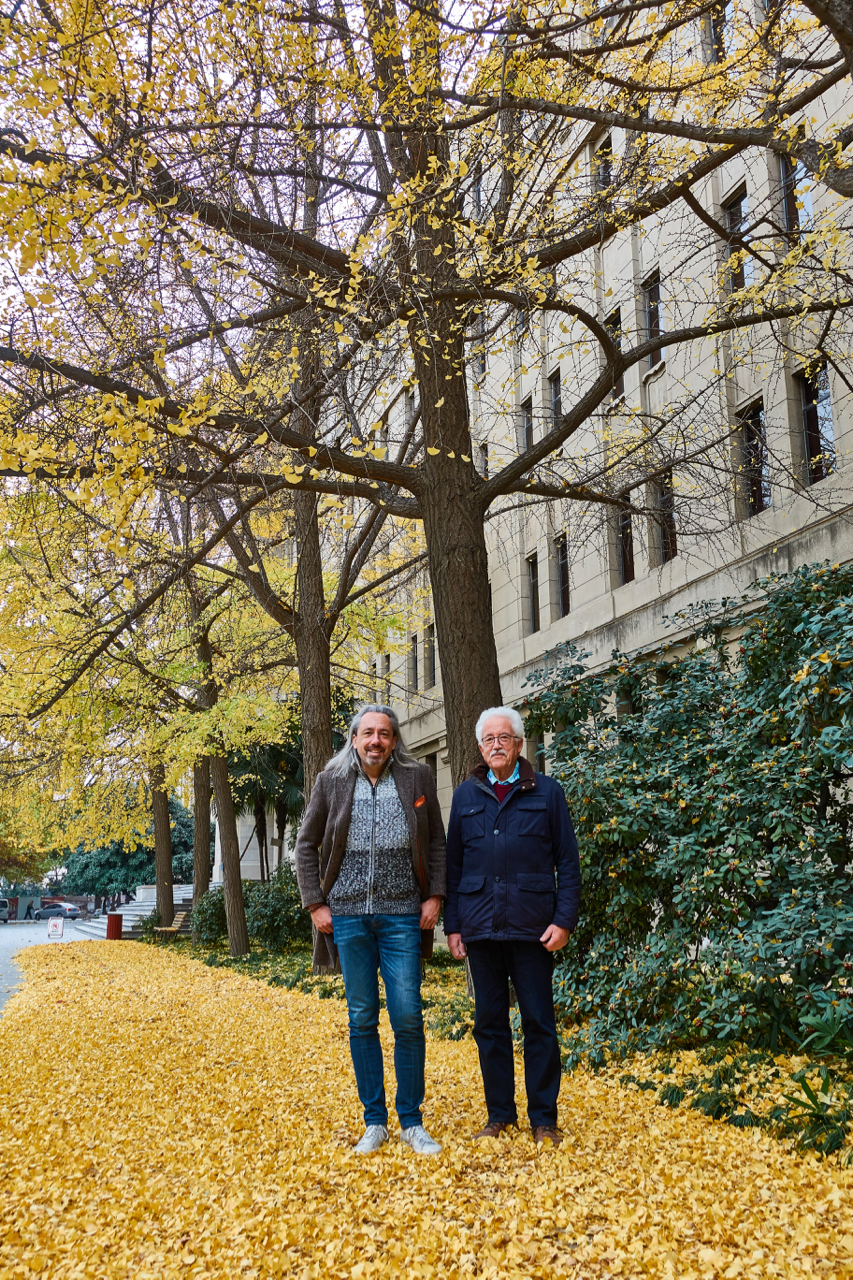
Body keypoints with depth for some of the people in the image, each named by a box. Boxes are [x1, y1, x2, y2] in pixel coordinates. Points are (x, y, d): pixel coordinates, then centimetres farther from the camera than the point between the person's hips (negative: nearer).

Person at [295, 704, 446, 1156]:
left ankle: (411, 1122, 12)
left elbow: (436, 842, 9)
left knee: (408, 1018, -2)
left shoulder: (417, 778, 3)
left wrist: (435, 895, -1)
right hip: (348, 914, 1)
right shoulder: (331, 782, 3)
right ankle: (374, 1122, 17)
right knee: (362, 1019, 6)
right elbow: (306, 845, 10)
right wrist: (315, 903, 2)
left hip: (401, 914, -1)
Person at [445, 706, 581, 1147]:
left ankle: (544, 1119, 14)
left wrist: (564, 920, -6)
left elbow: (568, 863, 3)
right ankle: (499, 1114, 21)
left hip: (532, 927, -2)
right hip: (481, 927, 3)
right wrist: (452, 924, 7)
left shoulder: (547, 793, 3)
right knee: (490, 1023, 9)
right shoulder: (466, 795, 10)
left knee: (539, 1024, 2)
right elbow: (453, 864, 12)